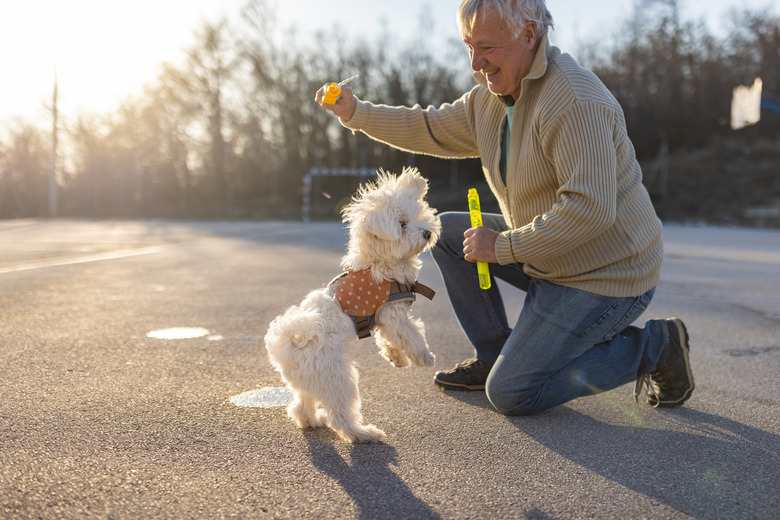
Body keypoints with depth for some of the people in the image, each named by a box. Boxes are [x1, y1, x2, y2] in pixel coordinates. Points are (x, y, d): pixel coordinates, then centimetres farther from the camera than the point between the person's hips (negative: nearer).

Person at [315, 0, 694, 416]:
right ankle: (494, 355, 17)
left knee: (510, 395, -10)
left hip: (604, 276, -9)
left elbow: (590, 209, -33)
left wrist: (504, 247, -24)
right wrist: (356, 113, 4)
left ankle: (652, 346, 3)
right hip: (549, 258, 9)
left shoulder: (574, 102, -26)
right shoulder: (488, 99, 4)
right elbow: (429, 128, 16)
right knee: (447, 232, 10)